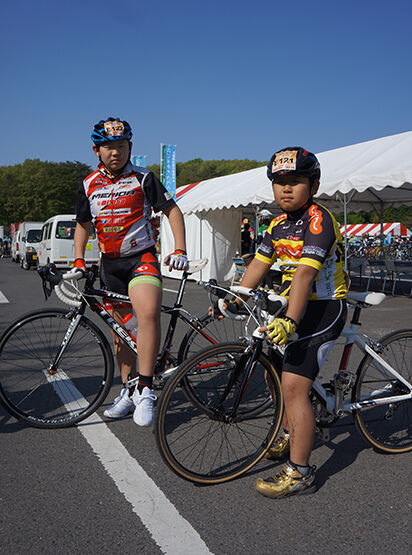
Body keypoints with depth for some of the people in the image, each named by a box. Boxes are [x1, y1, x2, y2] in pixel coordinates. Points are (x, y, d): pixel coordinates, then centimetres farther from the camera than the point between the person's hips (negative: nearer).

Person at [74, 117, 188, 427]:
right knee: (120, 331, 11)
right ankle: (129, 391, 26)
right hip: (110, 263, 5)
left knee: (148, 312, -30)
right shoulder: (89, 186, 7)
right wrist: (78, 262, 5)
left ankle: (145, 390, -22)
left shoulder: (143, 178, -4)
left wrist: (180, 250, -13)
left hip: (142, 257, -4)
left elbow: (172, 210, -2)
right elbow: (83, 226, 17)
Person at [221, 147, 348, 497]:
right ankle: (292, 436, 44)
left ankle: (300, 473, -3)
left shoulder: (318, 221, -19)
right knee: (276, 370, 21)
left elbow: (305, 273, -30)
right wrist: (234, 300, 0)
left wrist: (289, 321, -39)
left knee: (293, 387, -15)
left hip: (323, 309, -9)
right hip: (293, 307, 10)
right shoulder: (279, 224, 9)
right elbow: (259, 264, 9)